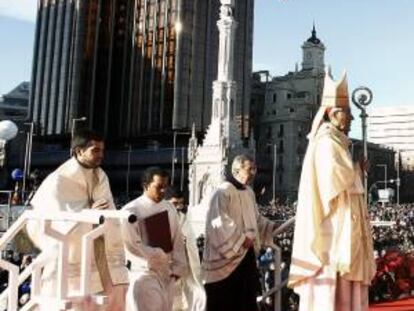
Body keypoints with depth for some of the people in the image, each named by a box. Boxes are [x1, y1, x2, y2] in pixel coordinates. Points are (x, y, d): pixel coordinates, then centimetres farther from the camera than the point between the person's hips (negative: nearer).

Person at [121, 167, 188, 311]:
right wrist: (160, 255, -13)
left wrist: (178, 267, 1)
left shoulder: (169, 209, 6)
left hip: (167, 272, 6)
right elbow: (132, 245, -16)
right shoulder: (131, 210, -12)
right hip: (144, 272, -6)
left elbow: (178, 240, 8)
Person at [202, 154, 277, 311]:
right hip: (226, 258, -8)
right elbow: (219, 223, -22)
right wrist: (241, 238, -20)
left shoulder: (249, 193, 11)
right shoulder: (222, 192, -15)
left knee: (246, 297, 12)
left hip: (246, 254, 8)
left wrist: (273, 227, 5)